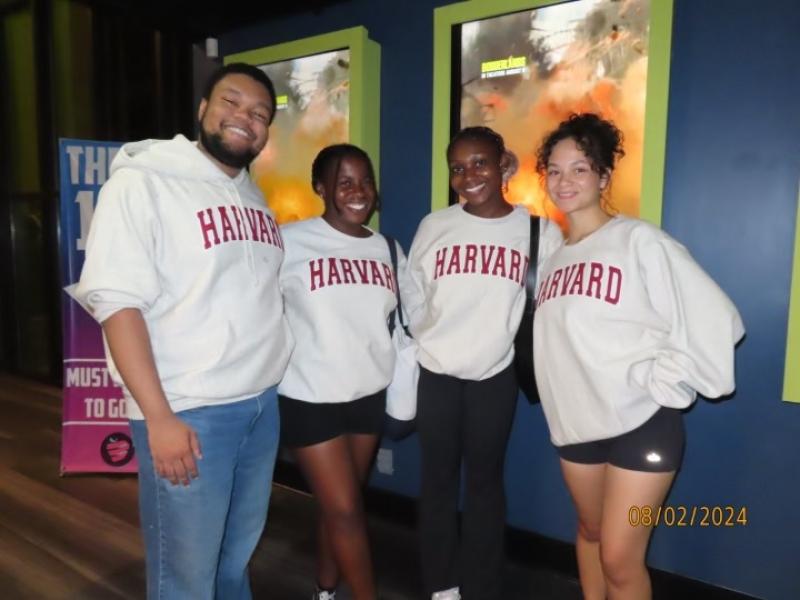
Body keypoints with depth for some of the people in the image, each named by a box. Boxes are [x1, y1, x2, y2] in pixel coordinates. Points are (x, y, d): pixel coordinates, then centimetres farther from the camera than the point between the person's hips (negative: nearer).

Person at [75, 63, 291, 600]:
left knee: (238, 555, 20)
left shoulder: (255, 200, 12)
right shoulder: (143, 182, -8)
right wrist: (159, 416, -20)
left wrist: (270, 384, 13)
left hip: (263, 402, 6)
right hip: (189, 411, -6)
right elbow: (116, 301, -15)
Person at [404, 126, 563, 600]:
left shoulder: (540, 231, -7)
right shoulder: (434, 226, -4)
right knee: (438, 479, 13)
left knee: (485, 481, 12)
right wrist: (435, 345, 9)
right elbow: (414, 302, 5)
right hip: (436, 373, 2)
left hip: (496, 375, -1)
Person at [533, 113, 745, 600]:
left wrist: (661, 381, -15)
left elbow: (716, 318, -14)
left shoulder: (639, 240, -11)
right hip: (576, 422, 6)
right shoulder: (555, 255, 9)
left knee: (620, 560, 0)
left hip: (642, 423, -6)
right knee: (590, 532, 22)